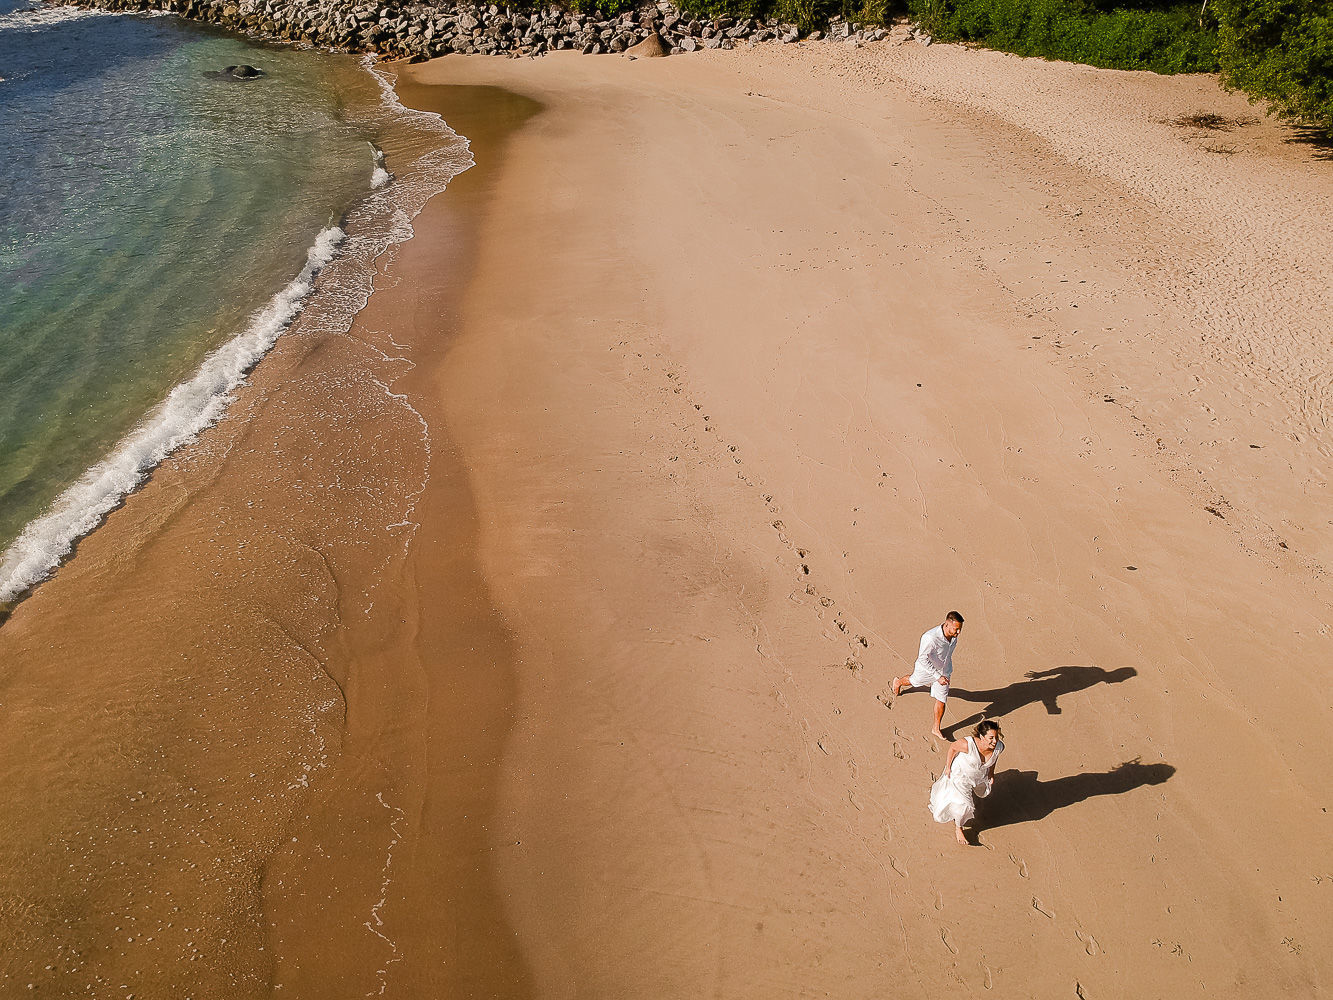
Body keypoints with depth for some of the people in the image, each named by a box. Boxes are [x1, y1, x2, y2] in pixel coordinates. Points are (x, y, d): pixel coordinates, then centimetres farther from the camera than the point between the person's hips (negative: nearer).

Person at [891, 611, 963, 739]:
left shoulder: (954, 635, -21)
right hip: (926, 668, -4)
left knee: (941, 700, 9)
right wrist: (937, 677, -33)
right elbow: (923, 659, -31)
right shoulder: (931, 638, -43)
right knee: (913, 681, 27)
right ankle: (898, 682, 62)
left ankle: (936, 729, 28)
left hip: (944, 670, 4)